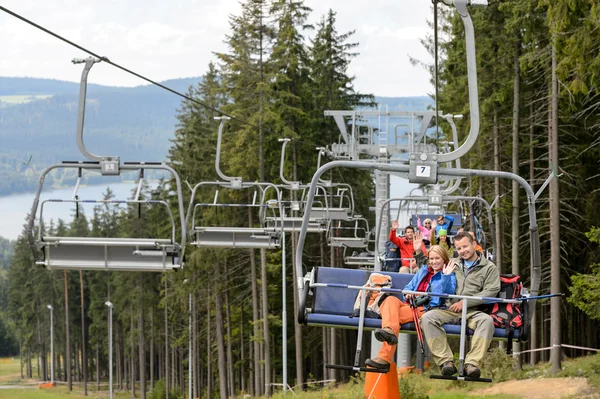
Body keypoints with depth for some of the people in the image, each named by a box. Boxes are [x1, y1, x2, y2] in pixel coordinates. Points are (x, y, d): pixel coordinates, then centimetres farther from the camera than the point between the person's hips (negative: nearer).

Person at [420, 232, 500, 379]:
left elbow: (490, 292, -3)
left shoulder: (489, 268, 11)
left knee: (487, 320, -37)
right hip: (449, 310, 3)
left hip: (473, 312, -3)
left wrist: (465, 302, -11)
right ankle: (446, 361, -35)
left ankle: (472, 363, -44)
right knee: (427, 318, -27)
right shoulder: (453, 264, 24)